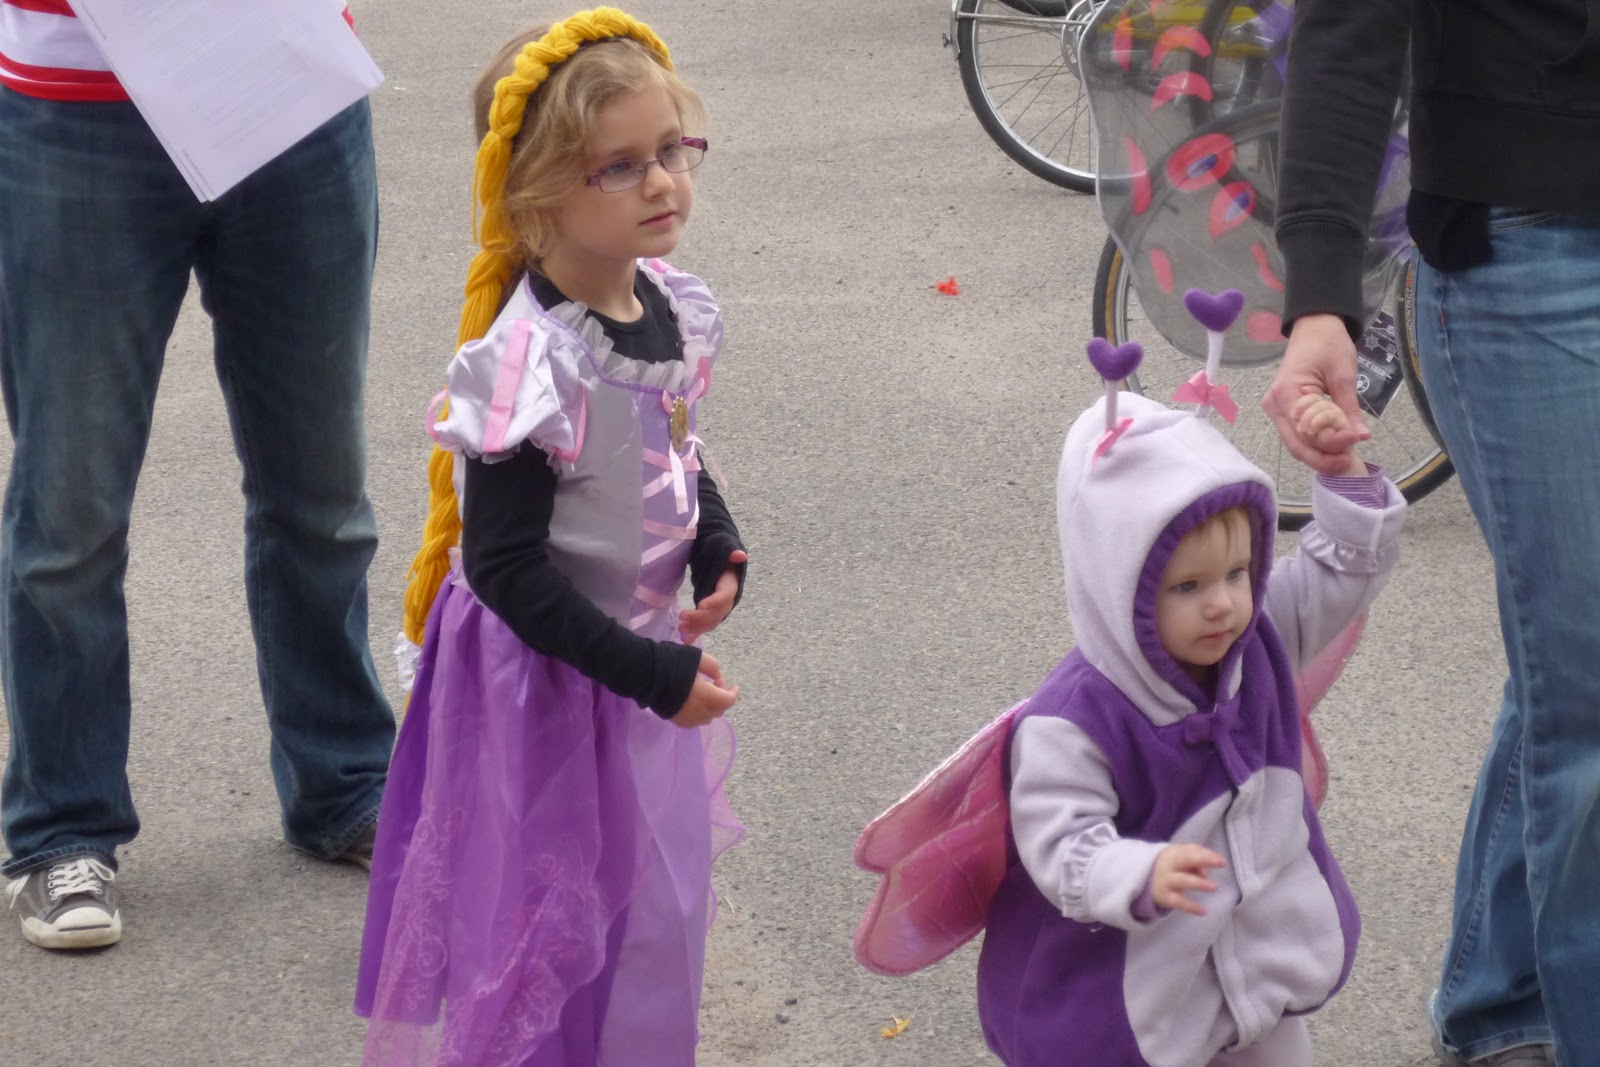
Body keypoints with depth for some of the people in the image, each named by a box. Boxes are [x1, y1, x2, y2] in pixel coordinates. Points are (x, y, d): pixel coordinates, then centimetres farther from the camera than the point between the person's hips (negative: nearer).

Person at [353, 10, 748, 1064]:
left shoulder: (674, 308, -3)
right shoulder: (533, 365, -27)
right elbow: (506, 569, -24)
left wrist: (718, 549, -3)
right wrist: (654, 674, -22)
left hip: (645, 650, 8)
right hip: (547, 676, -8)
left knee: (657, 891, 19)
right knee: (557, 915, 4)